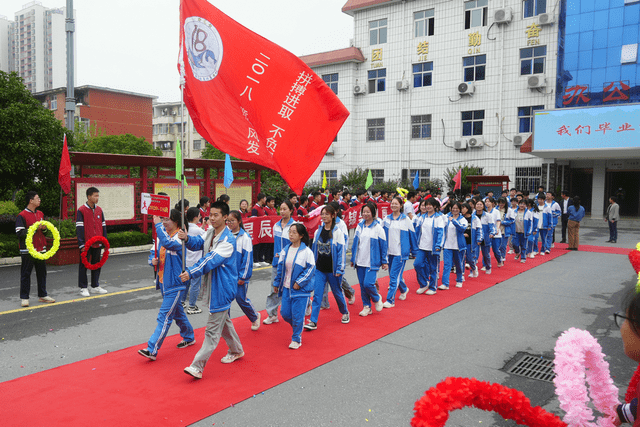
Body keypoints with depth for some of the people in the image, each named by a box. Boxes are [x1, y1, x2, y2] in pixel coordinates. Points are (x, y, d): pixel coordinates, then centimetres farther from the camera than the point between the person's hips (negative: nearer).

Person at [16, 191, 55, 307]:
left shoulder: (40, 214, 14)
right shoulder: (22, 216, -8)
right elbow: (20, 232, -15)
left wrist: (43, 228, -1)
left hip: (41, 248, 7)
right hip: (28, 250, -7)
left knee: (42, 272, 11)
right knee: (26, 274, 1)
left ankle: (42, 295, 20)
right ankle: (24, 298, 8)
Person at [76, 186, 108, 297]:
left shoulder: (99, 210, 10)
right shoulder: (81, 210, -7)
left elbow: (103, 226, 14)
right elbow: (79, 228, -10)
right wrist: (81, 244, -14)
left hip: (97, 243, 6)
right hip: (86, 244, -5)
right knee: (84, 265, 3)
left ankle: (95, 286, 22)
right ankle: (83, 288, 12)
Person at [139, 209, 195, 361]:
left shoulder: (180, 237, -17)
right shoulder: (164, 234, 9)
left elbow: (168, 243, -37)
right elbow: (155, 249, 20)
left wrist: (157, 224, -30)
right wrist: (152, 259, -3)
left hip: (175, 283, -9)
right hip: (163, 282, 9)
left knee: (164, 316, -8)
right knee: (177, 312, 22)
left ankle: (152, 350, -6)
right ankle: (189, 337, 39)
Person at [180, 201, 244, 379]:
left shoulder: (228, 240, -22)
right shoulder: (210, 232, 7)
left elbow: (211, 260, -30)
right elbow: (199, 243, 3)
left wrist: (191, 273, -36)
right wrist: (187, 238, -19)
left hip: (223, 287, -10)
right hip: (213, 284, 10)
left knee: (213, 328, -5)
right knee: (223, 319, 24)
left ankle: (197, 367, -3)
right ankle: (236, 350, 43)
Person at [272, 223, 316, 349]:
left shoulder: (306, 252, -11)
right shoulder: (285, 250, 5)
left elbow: (310, 269, -10)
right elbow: (280, 268, 13)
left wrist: (299, 282, -15)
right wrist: (276, 283, 16)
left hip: (301, 289, -5)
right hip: (286, 288, 5)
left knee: (297, 315, -1)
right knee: (285, 313, 8)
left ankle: (296, 339, 18)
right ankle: (299, 326, 37)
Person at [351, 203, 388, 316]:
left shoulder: (378, 228, -5)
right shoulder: (359, 226, 8)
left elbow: (383, 246, -2)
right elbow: (355, 243, 13)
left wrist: (384, 262, -1)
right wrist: (353, 259, 14)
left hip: (372, 262, -5)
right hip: (360, 262, 5)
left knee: (368, 284, -14)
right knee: (362, 285, 7)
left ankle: (377, 298, 16)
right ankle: (366, 306, 21)